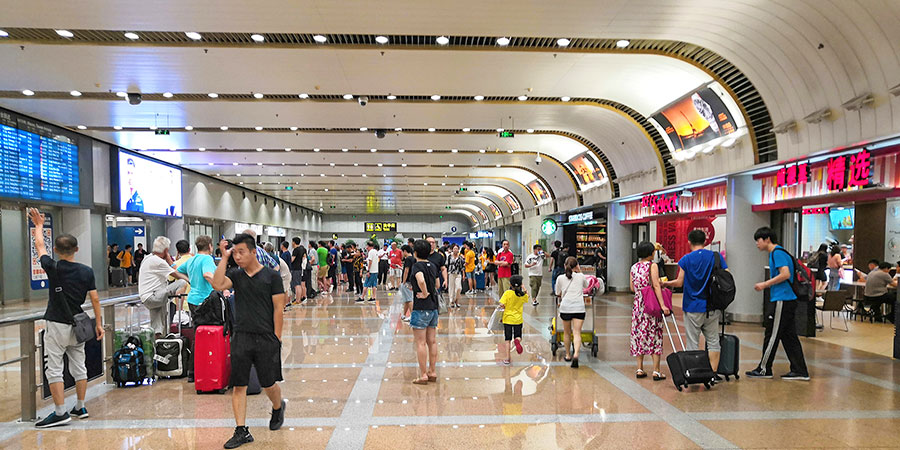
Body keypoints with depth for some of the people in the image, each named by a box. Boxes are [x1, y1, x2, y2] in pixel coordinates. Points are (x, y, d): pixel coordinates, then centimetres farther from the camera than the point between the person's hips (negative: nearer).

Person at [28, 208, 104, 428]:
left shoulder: (53, 268, -9)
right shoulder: (87, 272, -2)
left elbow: (39, 246, 10)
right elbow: (95, 299, -1)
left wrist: (38, 225, 26)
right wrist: (98, 324, 7)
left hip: (56, 325, -4)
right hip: (77, 325, 4)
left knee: (54, 369, 0)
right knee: (79, 367, 12)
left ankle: (60, 413, -1)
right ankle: (80, 408, 21)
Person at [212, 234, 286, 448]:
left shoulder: (271, 276, -3)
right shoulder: (235, 275, 7)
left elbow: (279, 309, -3)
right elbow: (217, 285, -14)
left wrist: (276, 338, -7)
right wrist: (224, 257, -11)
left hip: (266, 339, -3)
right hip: (241, 337, 3)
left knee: (269, 384, 7)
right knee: (238, 386, 3)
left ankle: (278, 408, 38)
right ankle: (241, 431, 13)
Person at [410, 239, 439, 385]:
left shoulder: (417, 265, -12)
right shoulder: (433, 266, 9)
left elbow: (421, 281, -32)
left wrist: (425, 294, -18)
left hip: (421, 308, -7)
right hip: (433, 307, 7)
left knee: (420, 343, -1)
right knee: (432, 341, 12)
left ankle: (423, 375, 3)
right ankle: (432, 372, 20)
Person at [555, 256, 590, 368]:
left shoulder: (560, 278, 4)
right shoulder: (581, 276, 5)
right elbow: (586, 285, 27)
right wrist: (579, 271, 26)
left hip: (565, 308, 1)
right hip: (579, 308, -1)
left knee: (567, 333, 17)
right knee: (577, 333, -4)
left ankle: (568, 355, 29)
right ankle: (576, 355, -23)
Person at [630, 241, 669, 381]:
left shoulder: (633, 267, 8)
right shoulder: (653, 266, -7)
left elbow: (632, 288, 10)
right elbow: (656, 286, -15)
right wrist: (662, 305, -18)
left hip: (637, 304, 5)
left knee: (639, 334, 10)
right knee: (654, 335, 1)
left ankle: (639, 369, 12)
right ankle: (656, 371, 1)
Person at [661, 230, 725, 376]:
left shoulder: (686, 259, -5)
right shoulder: (717, 257, 0)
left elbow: (679, 282, -7)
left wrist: (666, 283, 11)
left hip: (692, 308, -2)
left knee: (692, 343, 5)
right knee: (713, 341, 11)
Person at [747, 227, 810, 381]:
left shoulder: (777, 252, -12)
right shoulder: (775, 253, 19)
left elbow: (785, 274, -22)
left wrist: (765, 284, -14)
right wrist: (766, 285, 13)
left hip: (782, 301, -10)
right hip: (788, 300, 10)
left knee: (772, 336, -1)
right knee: (789, 336, 10)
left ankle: (764, 369, 7)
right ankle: (800, 371, 13)